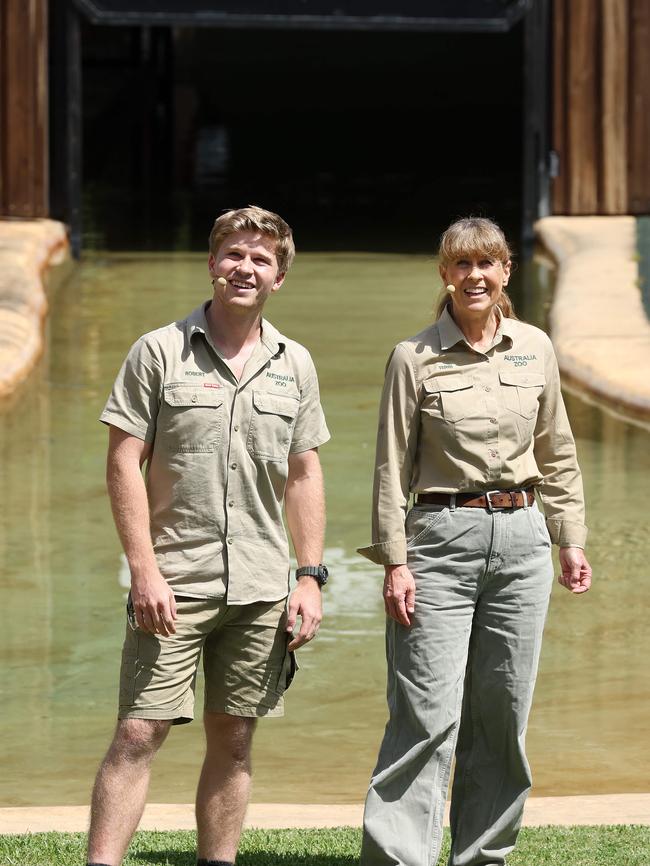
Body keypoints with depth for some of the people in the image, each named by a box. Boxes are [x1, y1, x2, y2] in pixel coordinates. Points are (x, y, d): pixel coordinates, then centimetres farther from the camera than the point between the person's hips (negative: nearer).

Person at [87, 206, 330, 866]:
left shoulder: (295, 364, 11)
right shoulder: (159, 352, -1)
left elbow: (303, 475, 15)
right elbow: (124, 463, -4)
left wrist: (310, 577, 8)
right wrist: (144, 569, -11)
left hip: (261, 588, 4)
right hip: (174, 582, -3)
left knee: (233, 740, 7)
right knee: (138, 734, -8)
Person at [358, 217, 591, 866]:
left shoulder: (535, 349, 7)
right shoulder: (415, 358, -4)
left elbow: (556, 455, 16)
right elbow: (392, 465, -3)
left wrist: (570, 539, 14)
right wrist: (394, 561, -7)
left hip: (520, 542, 4)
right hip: (442, 542, -4)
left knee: (503, 713, 9)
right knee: (428, 715, -9)